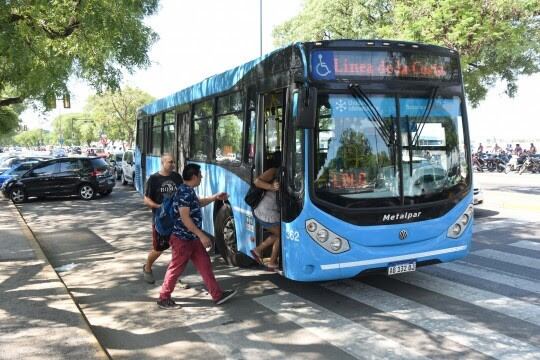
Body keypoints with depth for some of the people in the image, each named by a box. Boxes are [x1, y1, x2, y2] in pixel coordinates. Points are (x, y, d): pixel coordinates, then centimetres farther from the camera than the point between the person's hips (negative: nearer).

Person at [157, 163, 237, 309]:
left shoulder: (189, 191, 9)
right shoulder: (184, 192, -22)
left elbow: (198, 203, 30)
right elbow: (185, 218, -27)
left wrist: (215, 197, 19)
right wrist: (202, 235, -26)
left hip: (192, 238, 10)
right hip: (182, 238, -10)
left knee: (205, 265, 11)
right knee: (176, 269, 3)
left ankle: (217, 295, 16)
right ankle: (163, 298, 18)